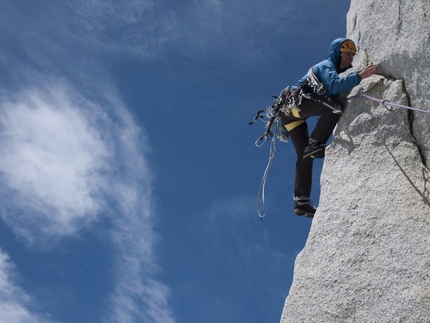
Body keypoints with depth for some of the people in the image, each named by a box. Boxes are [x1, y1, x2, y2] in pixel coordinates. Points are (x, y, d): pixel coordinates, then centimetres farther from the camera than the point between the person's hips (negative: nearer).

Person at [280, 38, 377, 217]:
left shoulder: (331, 69, 28)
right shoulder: (326, 66, -2)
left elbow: (336, 92, 25)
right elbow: (334, 86, -22)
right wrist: (360, 76, -28)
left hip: (292, 113, 10)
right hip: (294, 102, -10)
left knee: (305, 156, 5)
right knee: (335, 107, -27)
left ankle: (301, 201, 3)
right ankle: (314, 144, -22)